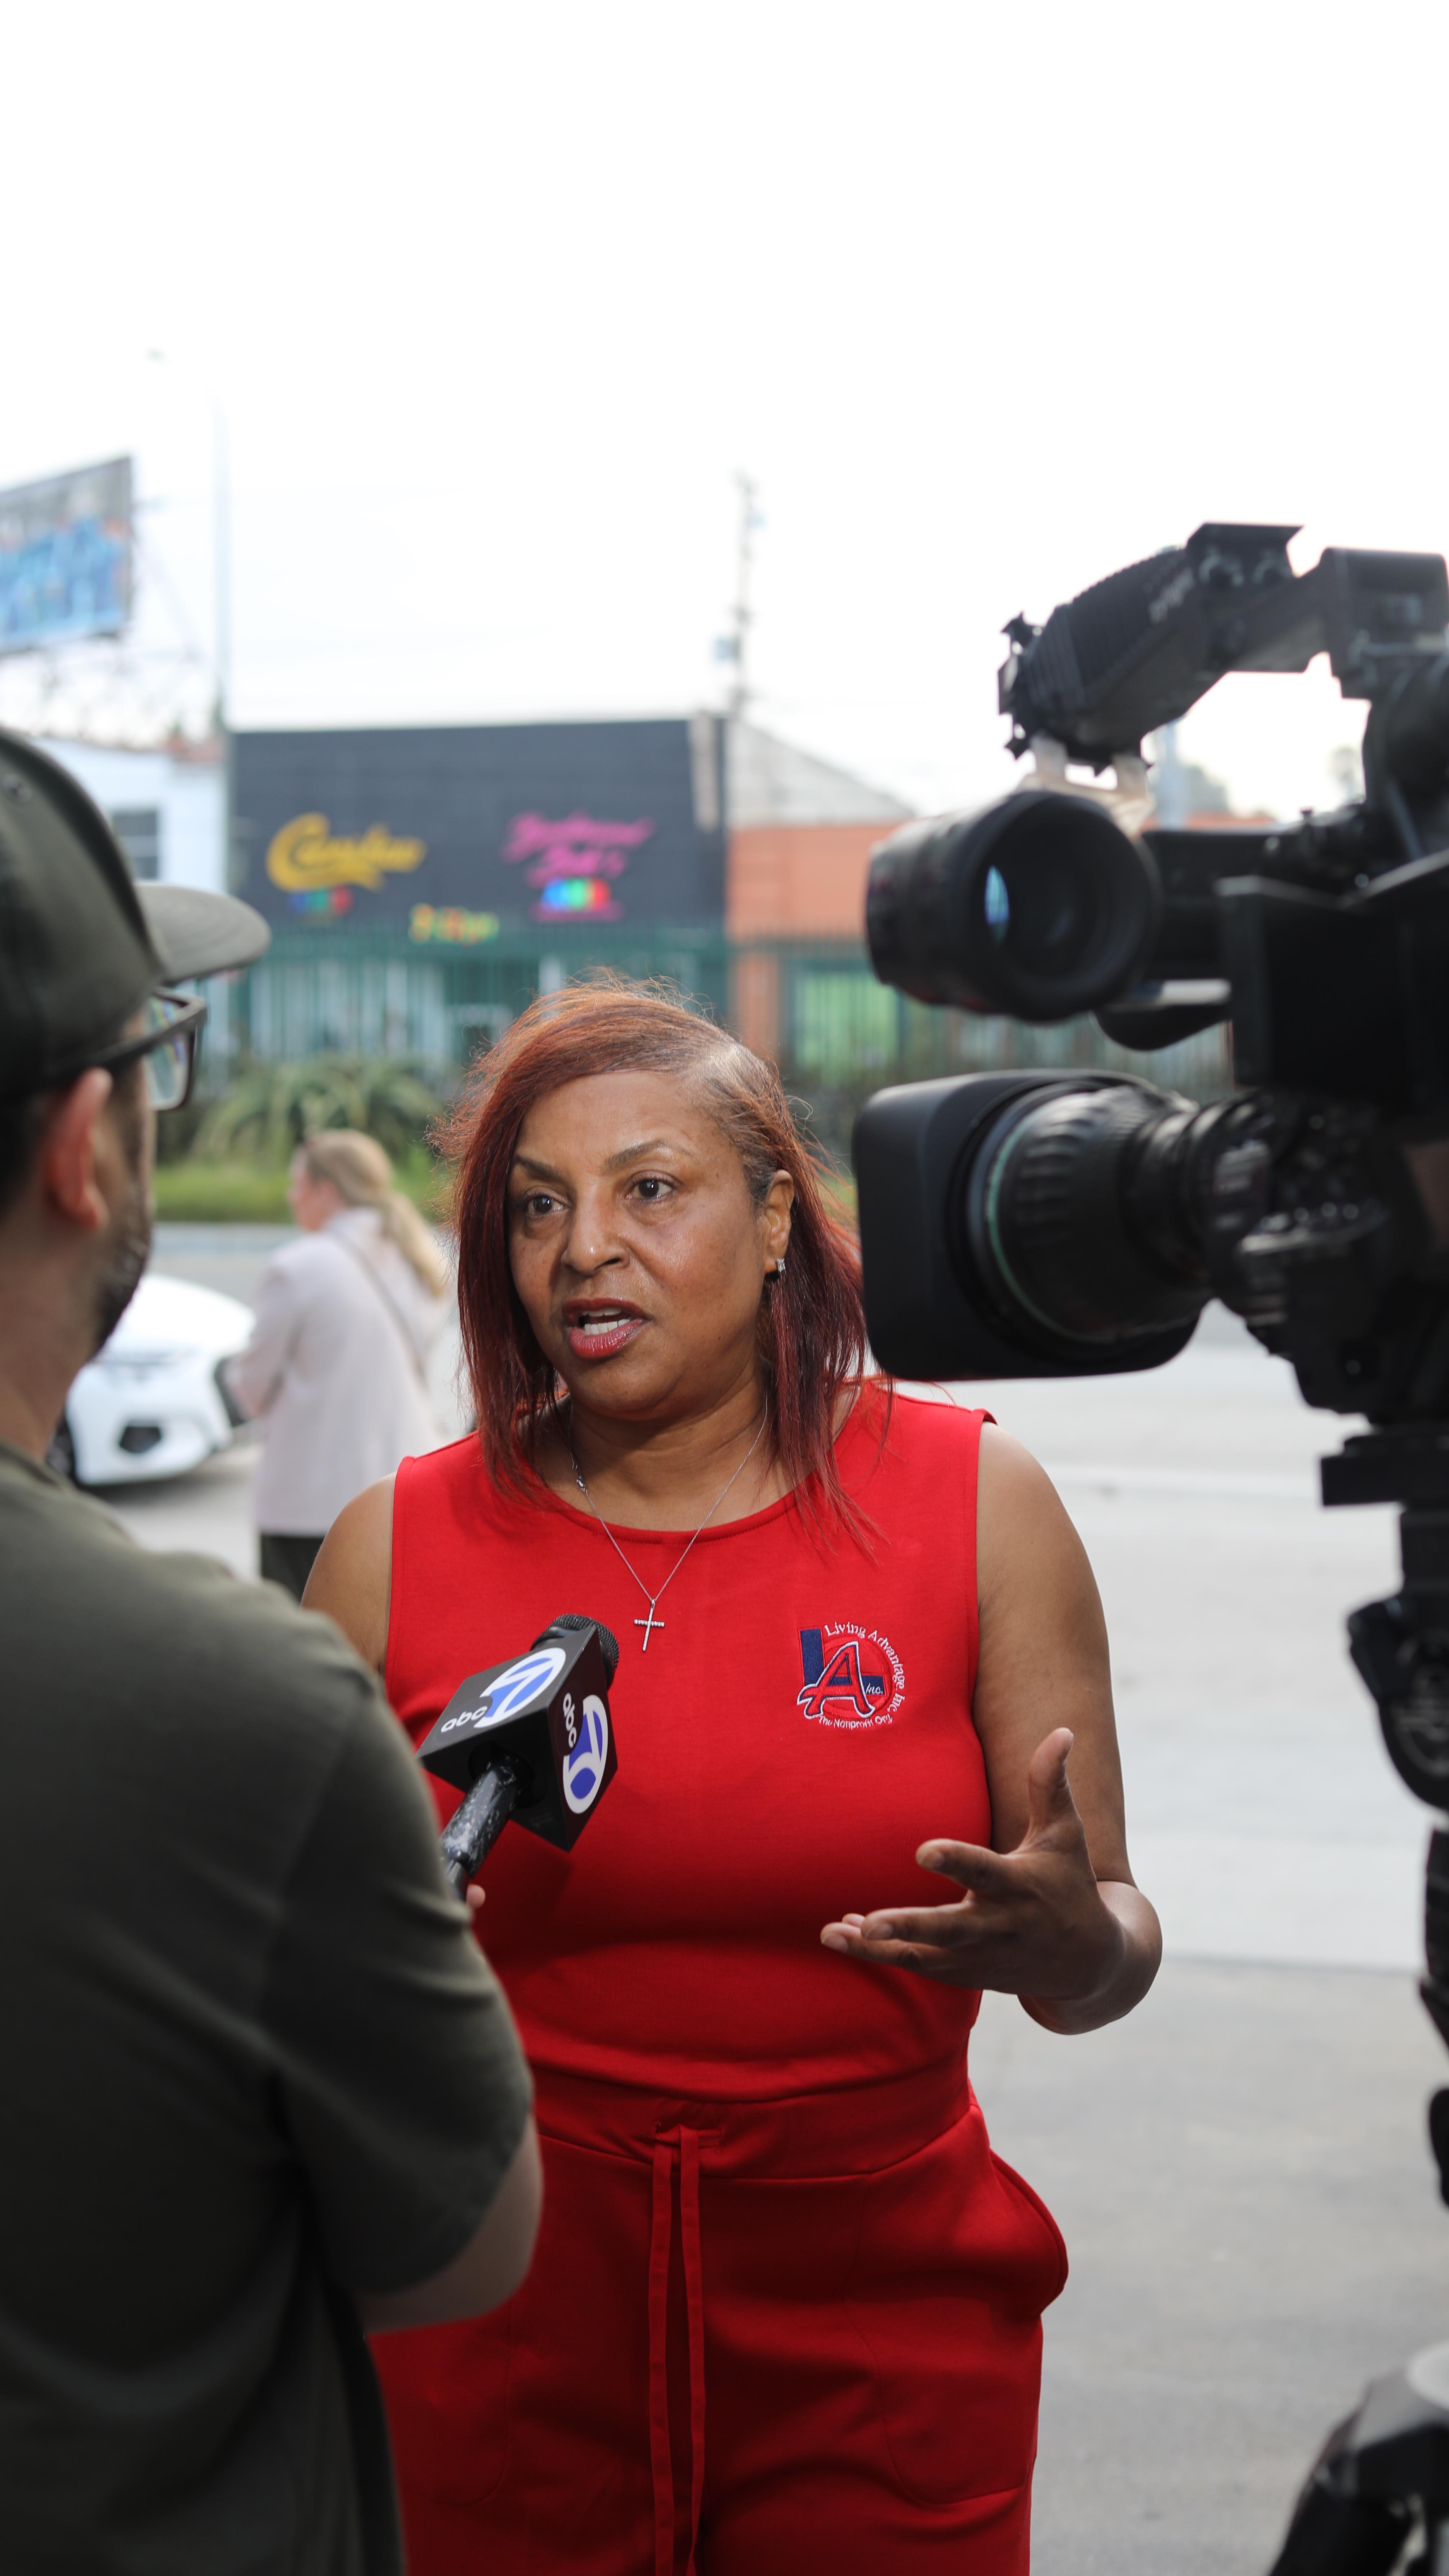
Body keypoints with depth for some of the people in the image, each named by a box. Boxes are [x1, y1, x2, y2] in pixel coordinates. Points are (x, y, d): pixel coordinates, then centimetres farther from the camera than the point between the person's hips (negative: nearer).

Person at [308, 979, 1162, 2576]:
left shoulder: (975, 1503, -3)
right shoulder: (398, 1548, -3)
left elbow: (1102, 1956, -1)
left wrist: (1073, 1941, -22)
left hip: (888, 2338, 0)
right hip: (494, 2363, 0)